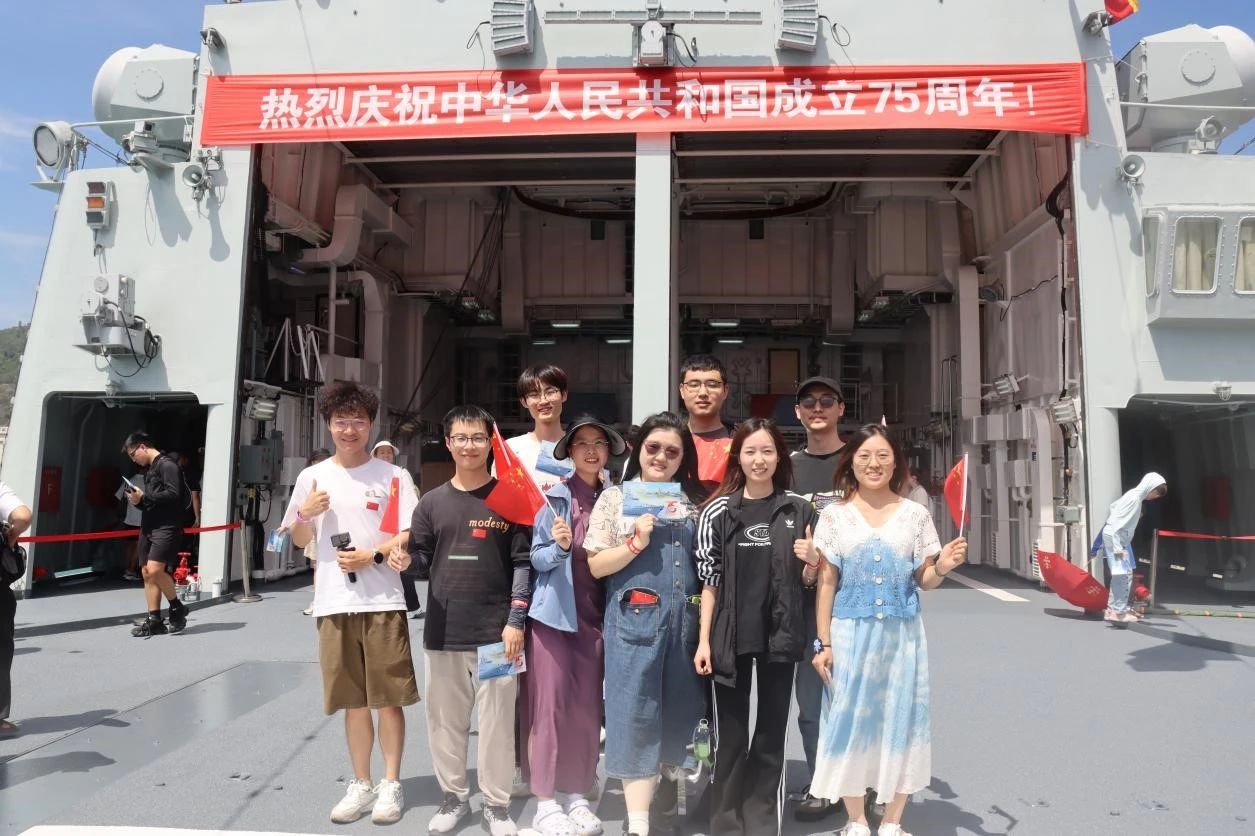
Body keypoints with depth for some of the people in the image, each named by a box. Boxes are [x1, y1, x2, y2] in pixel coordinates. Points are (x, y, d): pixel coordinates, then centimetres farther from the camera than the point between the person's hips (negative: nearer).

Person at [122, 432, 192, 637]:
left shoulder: (167, 464, -9)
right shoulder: (148, 469, 19)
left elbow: (173, 494, -20)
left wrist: (145, 496, -15)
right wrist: (138, 501, 3)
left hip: (166, 527, -9)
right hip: (148, 526, 9)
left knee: (155, 569, -19)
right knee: (147, 573, 6)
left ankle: (177, 608, 1)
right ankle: (154, 622, 12)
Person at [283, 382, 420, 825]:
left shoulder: (391, 475, -1)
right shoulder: (312, 477, 7)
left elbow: (411, 536, -1)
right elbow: (300, 540, 14)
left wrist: (372, 555, -15)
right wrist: (304, 515, -7)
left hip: (383, 602, -2)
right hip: (334, 604, 3)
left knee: (389, 699, 4)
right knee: (354, 701, 12)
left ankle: (391, 784, 18)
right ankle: (361, 784, 25)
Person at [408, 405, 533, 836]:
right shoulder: (431, 503, 8)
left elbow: (523, 563, -3)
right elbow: (419, 565, 9)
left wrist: (516, 620, -10)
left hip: (495, 631, -3)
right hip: (443, 632, 3)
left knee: (496, 720, 5)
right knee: (445, 720, 13)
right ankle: (454, 796, 30)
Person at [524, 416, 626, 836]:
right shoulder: (554, 496, -5)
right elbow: (536, 559, -5)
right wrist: (559, 546, -24)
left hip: (596, 616, 4)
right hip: (555, 612, -4)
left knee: (587, 708, 10)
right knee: (551, 706, 0)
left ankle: (578, 796, 22)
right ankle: (545, 802, 11)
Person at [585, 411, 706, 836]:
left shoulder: (691, 502, 11)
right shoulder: (615, 497, 2)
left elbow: (705, 568, 14)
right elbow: (595, 565, -1)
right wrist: (636, 543, -14)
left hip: (684, 620, 4)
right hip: (634, 620, -3)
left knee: (680, 712, 9)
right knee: (636, 717, -2)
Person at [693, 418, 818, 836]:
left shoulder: (800, 508, 1)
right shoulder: (718, 511, -2)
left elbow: (813, 577, 11)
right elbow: (710, 581, 1)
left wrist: (812, 560, -12)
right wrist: (704, 640, -3)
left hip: (780, 634, 1)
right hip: (730, 635, -1)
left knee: (772, 732, 10)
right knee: (730, 735, 7)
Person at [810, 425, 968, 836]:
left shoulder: (915, 514, 3)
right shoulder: (834, 516, 1)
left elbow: (923, 580, 7)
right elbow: (826, 583, 1)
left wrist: (942, 567, -16)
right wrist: (824, 643, -3)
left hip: (902, 634, 1)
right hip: (851, 633, -1)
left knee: (901, 721, 7)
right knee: (850, 721, 4)